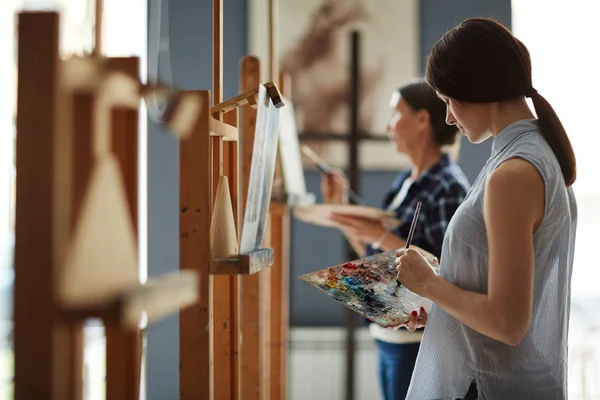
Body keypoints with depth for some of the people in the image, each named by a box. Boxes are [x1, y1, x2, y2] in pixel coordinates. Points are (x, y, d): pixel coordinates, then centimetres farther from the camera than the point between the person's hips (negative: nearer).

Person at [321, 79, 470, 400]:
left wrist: (381, 236, -24)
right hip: (389, 336, 8)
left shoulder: (448, 188, -13)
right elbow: (376, 258, 17)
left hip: (421, 340, -8)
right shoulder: (404, 183, 11)